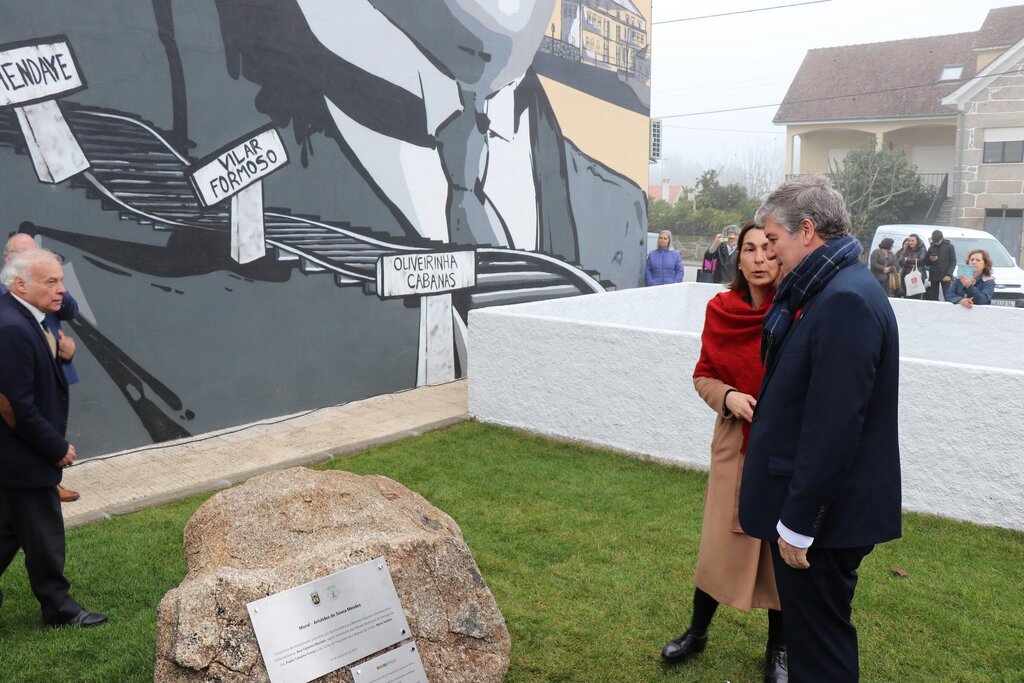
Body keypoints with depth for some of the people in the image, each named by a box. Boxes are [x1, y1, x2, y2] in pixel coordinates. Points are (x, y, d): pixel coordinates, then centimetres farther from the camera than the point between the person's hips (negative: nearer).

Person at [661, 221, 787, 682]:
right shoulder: (721, 310, -4)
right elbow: (703, 376, 5)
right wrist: (727, 396, -14)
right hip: (735, 444, 2)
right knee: (720, 544, 12)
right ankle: (697, 632, 34)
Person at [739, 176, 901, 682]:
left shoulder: (846, 300, -23)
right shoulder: (826, 290, 9)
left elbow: (832, 427, -25)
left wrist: (798, 523, -20)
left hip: (823, 512, -9)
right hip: (812, 502, 9)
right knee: (809, 628, 23)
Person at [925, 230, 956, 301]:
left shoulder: (949, 246, 2)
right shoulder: (931, 248, 14)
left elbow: (953, 262, -1)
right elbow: (928, 263, 20)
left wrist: (949, 274, -13)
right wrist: (931, 260, -4)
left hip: (945, 276, -4)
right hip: (933, 276, 4)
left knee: (947, 296, -10)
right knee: (933, 297, 3)